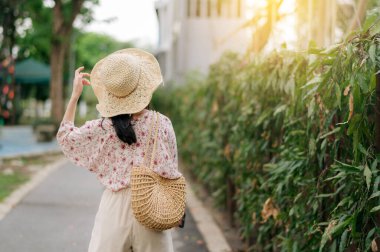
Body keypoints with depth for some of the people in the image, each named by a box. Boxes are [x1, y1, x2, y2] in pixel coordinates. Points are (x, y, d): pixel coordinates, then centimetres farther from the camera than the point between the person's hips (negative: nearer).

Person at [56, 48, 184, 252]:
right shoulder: (161, 123, -7)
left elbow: (65, 136, 9)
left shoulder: (104, 128, -7)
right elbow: (171, 170, 1)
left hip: (116, 204, 0)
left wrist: (75, 95, 12)